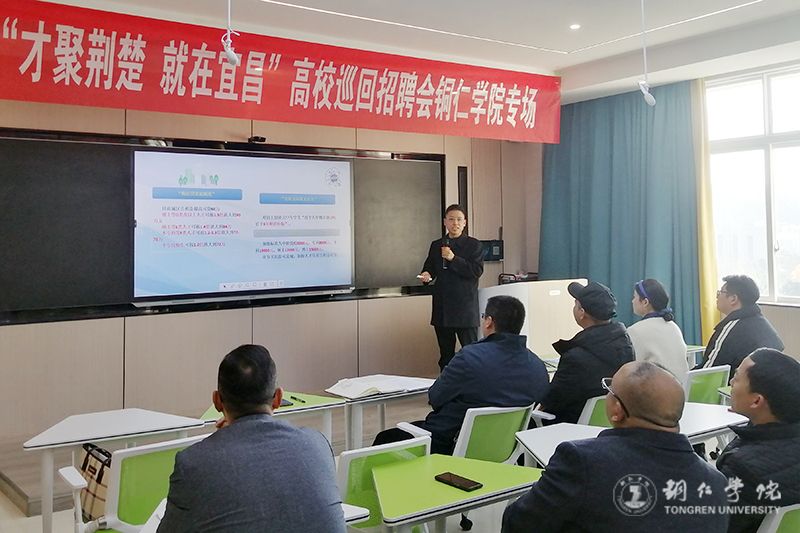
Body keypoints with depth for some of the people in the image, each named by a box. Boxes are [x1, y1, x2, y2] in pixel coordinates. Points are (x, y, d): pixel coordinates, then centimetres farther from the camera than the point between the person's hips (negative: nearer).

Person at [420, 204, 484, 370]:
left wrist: (453, 258, -19)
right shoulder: (436, 245, 13)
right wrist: (426, 275, -3)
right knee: (445, 354, 12)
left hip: (465, 309, -4)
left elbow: (476, 271, -12)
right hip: (442, 309, 5)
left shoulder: (474, 245, 0)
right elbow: (429, 267, 21)